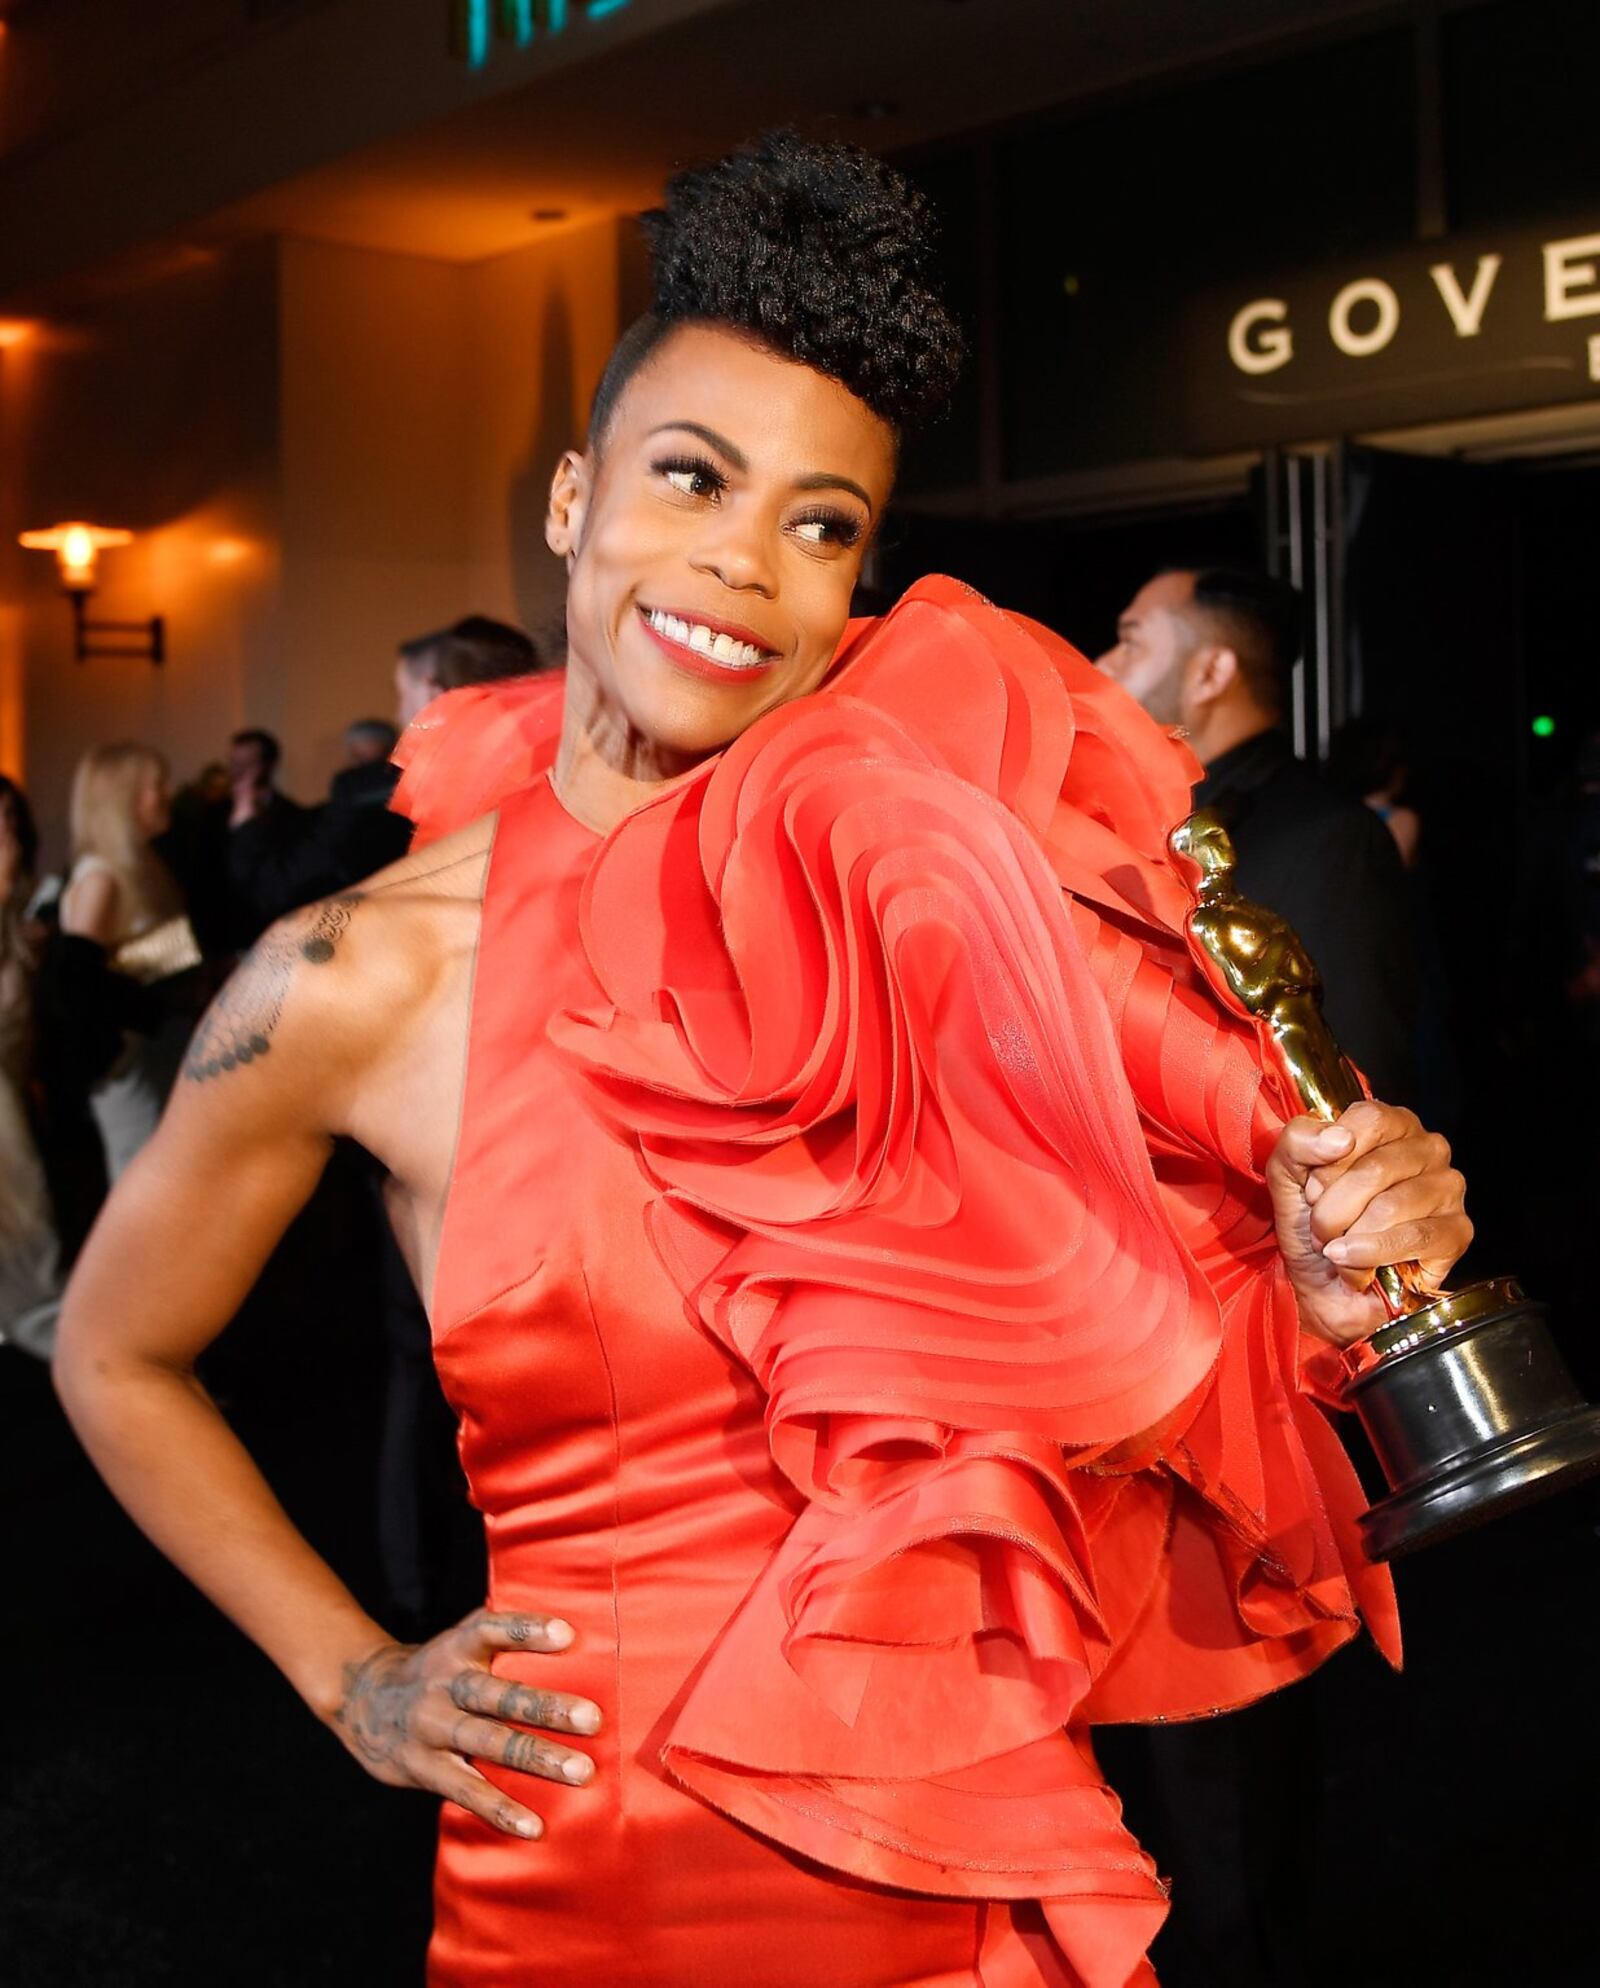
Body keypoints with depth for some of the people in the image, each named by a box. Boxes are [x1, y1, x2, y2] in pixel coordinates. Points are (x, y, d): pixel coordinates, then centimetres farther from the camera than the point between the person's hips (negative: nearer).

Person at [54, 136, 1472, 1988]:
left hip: (972, 1834, 2)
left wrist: (1315, 1281, -18)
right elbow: (117, 1356, 5)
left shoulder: (938, 895, -9)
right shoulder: (367, 977, -11)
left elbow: (1098, 1336, 2)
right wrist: (353, 1681, 2)